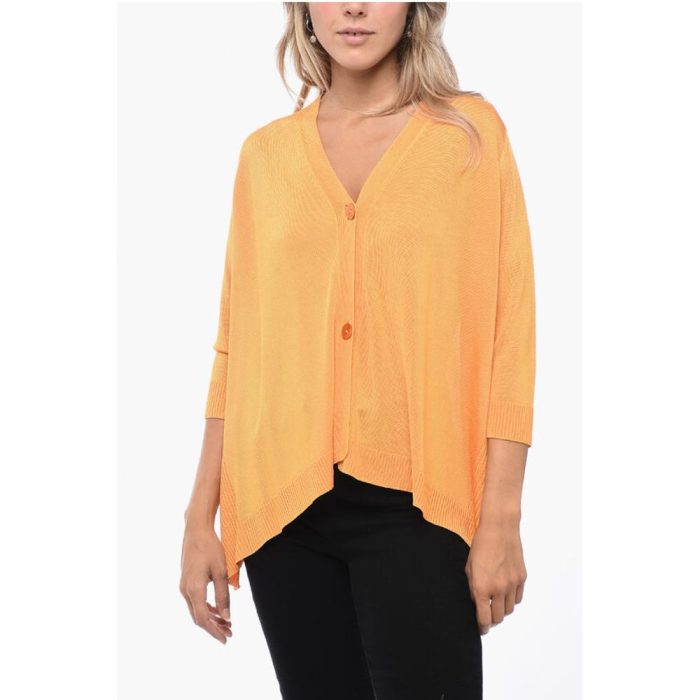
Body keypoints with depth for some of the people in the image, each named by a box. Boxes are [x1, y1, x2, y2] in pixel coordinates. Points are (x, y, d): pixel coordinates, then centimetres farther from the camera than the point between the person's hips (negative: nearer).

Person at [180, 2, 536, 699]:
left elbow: (510, 333, -2)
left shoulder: (470, 132, 2)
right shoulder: (265, 153, 9)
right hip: (283, 504, 3)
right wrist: (201, 519, 6)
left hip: (415, 505, -2)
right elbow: (235, 345, 10)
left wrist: (500, 520, -8)